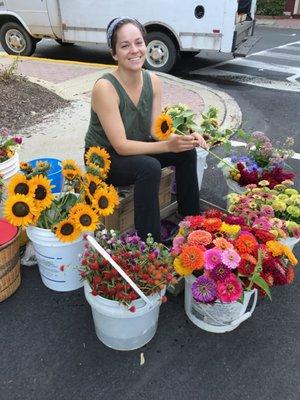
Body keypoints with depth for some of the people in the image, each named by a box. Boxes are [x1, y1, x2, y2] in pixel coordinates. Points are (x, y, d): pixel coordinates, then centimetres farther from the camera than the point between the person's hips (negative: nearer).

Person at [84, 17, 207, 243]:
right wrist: (168, 146, -35)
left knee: (186, 150, -7)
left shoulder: (153, 81, -8)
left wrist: (183, 137, -27)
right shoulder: (105, 87, -27)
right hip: (104, 158, -6)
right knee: (149, 167, -33)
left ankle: (191, 218, 11)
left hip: (135, 149, 7)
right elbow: (121, 146, -29)